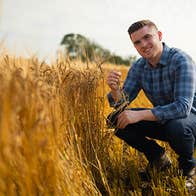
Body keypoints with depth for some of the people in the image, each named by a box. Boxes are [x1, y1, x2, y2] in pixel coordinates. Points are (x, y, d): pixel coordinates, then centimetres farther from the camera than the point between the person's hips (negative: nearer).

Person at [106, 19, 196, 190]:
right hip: (162, 119, 6)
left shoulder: (180, 60, -24)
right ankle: (158, 157, 9)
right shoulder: (138, 67, -4)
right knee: (117, 121, -11)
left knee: (176, 125, -40)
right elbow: (121, 104, -8)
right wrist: (115, 89, -31)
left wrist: (140, 115, -38)